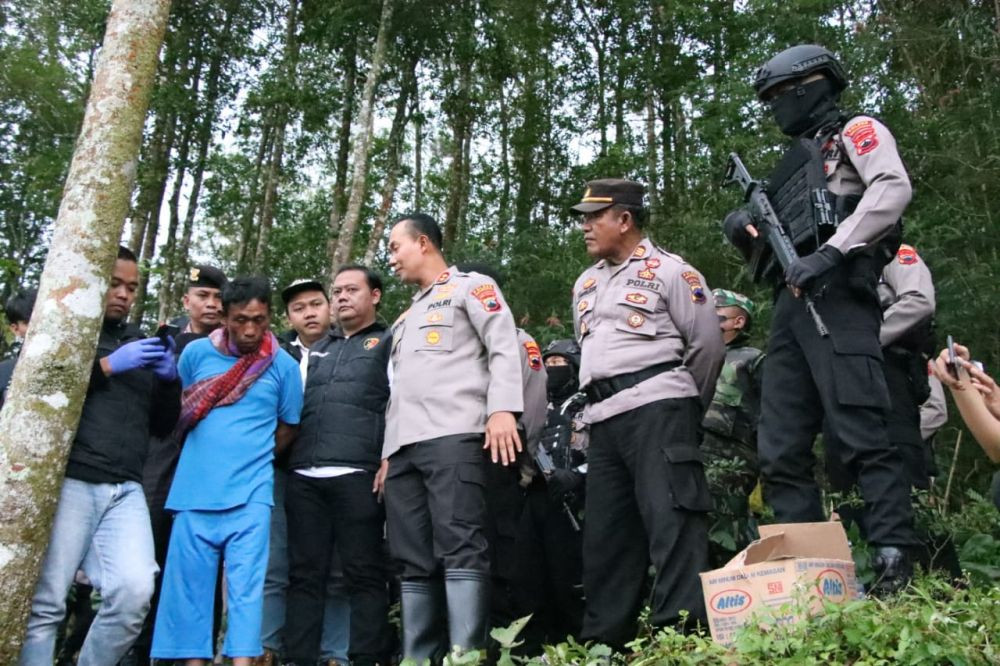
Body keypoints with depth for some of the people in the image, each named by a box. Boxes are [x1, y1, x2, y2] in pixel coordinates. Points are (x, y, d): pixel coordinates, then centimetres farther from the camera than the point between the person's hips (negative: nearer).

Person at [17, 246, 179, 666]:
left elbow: (161, 426, 20)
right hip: (67, 483, -3)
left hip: (125, 492, 3)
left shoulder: (142, 344, 21)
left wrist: (169, 380, 1)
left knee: (135, 592, -14)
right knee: (44, 603, -8)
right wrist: (107, 365, -11)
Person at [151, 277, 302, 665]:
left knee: (246, 584, -4)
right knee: (188, 583, 5)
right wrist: (202, 454, 12)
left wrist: (250, 459, 9)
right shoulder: (196, 352, 3)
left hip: (250, 494, -2)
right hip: (194, 491, 2)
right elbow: (177, 409, 17)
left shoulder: (283, 366, -1)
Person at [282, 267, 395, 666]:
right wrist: (286, 457, 17)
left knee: (364, 573, -3)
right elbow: (292, 409, 30)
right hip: (304, 476, 5)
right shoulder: (317, 349, 26)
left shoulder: (388, 342, 10)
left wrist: (390, 460, -10)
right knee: (304, 574, 6)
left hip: (358, 474, -5)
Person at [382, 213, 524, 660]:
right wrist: (388, 452, 22)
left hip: (454, 436, -7)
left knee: (460, 550, -15)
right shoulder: (406, 318, 33)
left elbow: (504, 347, -4)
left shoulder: (470, 286, 11)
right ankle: (418, 658, 6)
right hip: (404, 448, 8)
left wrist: (501, 409, -18)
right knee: (414, 563, 3)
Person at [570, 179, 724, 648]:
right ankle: (603, 640, 16)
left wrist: (684, 408, 7)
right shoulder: (585, 284, 22)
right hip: (603, 419, 7)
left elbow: (708, 344, 0)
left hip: (656, 408, -7)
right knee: (604, 535, 8)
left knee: (671, 522, -11)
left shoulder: (668, 270, 1)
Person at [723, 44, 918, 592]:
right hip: (790, 308, 8)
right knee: (780, 450, 2)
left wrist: (829, 253, -20)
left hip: (836, 299, -8)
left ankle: (895, 566, -12)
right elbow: (772, 249, 31)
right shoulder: (793, 163, 32)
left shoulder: (856, 131, 10)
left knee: (862, 435, -15)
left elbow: (893, 189, -10)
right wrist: (744, 233, 8)